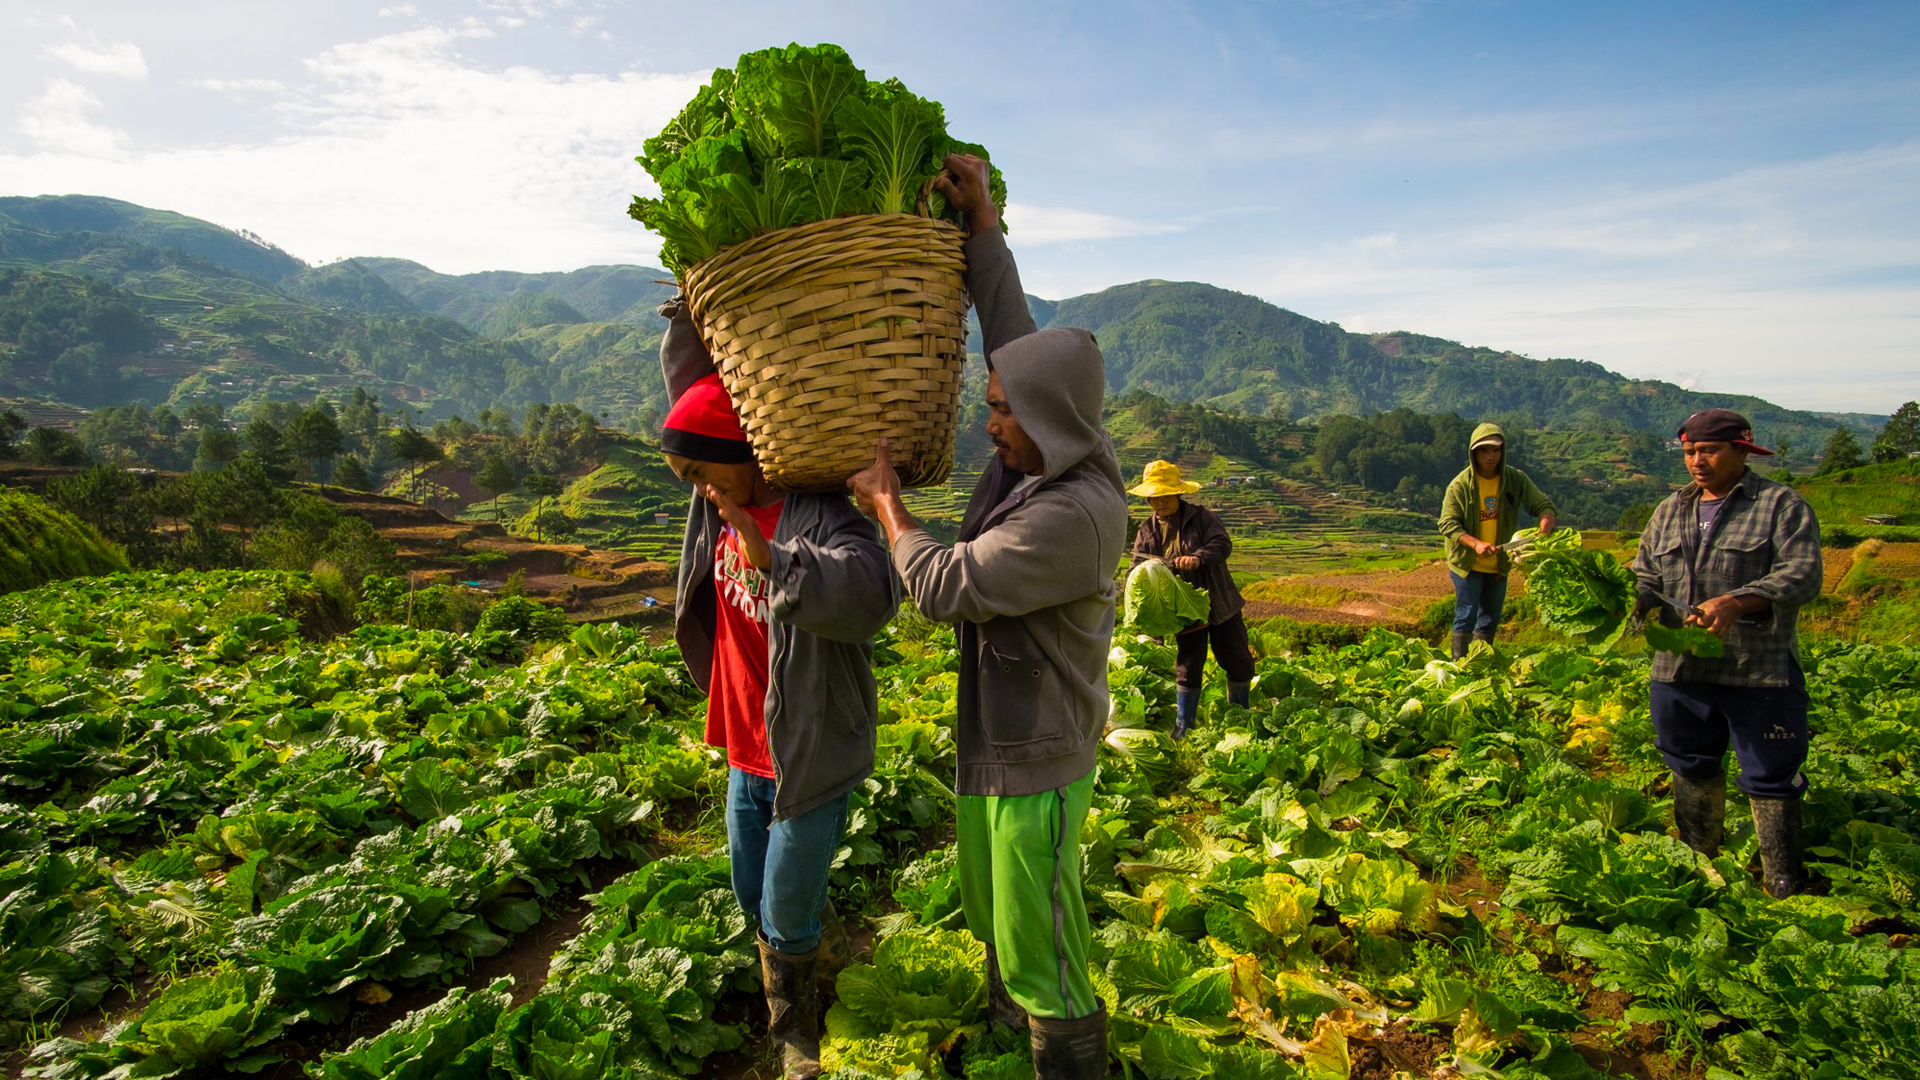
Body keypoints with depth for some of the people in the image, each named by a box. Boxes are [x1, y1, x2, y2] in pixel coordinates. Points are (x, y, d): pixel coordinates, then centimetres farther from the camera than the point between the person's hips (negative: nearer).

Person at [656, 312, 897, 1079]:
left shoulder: (818, 516, -24)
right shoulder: (724, 503, 0)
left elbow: (871, 593, -45)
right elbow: (689, 382, 10)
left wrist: (773, 559, -58)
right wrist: (689, 308, -1)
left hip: (812, 757, -8)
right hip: (746, 751, 8)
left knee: (788, 913, 5)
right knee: (757, 901, 20)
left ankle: (832, 949, 40)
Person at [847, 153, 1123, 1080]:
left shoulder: (1077, 513, -30)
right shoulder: (1038, 457, -4)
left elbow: (945, 587, -26)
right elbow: (1012, 334, 5)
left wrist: (886, 503, -11)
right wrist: (982, 220, 4)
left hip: (1037, 759, -10)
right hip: (993, 735, 10)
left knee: (1042, 944, 8)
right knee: (986, 899, 29)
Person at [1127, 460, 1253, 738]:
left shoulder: (1202, 517, -3)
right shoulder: (1147, 531, 4)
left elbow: (1223, 544, -16)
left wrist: (1199, 558, -35)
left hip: (1220, 603, -1)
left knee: (1238, 662, 8)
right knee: (1188, 668, 3)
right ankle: (1183, 728, 15)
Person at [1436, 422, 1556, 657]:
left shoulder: (1516, 480, -4)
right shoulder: (1460, 485, -14)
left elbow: (1543, 504, -1)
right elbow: (1448, 524, -16)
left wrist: (1544, 531, -23)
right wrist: (1475, 544, -31)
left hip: (1498, 565, 4)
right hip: (1467, 564, -4)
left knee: (1490, 618, 16)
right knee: (1466, 617, -3)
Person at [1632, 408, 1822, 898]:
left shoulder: (1782, 505, -1)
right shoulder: (1669, 511, 15)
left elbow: (1802, 574, -13)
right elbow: (1646, 574, 16)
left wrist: (1735, 603, -28)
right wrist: (1639, 601, -7)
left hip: (1760, 673, -5)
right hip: (1679, 669, 5)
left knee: (1771, 778, 2)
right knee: (1692, 769, 16)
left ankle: (1783, 892, 16)